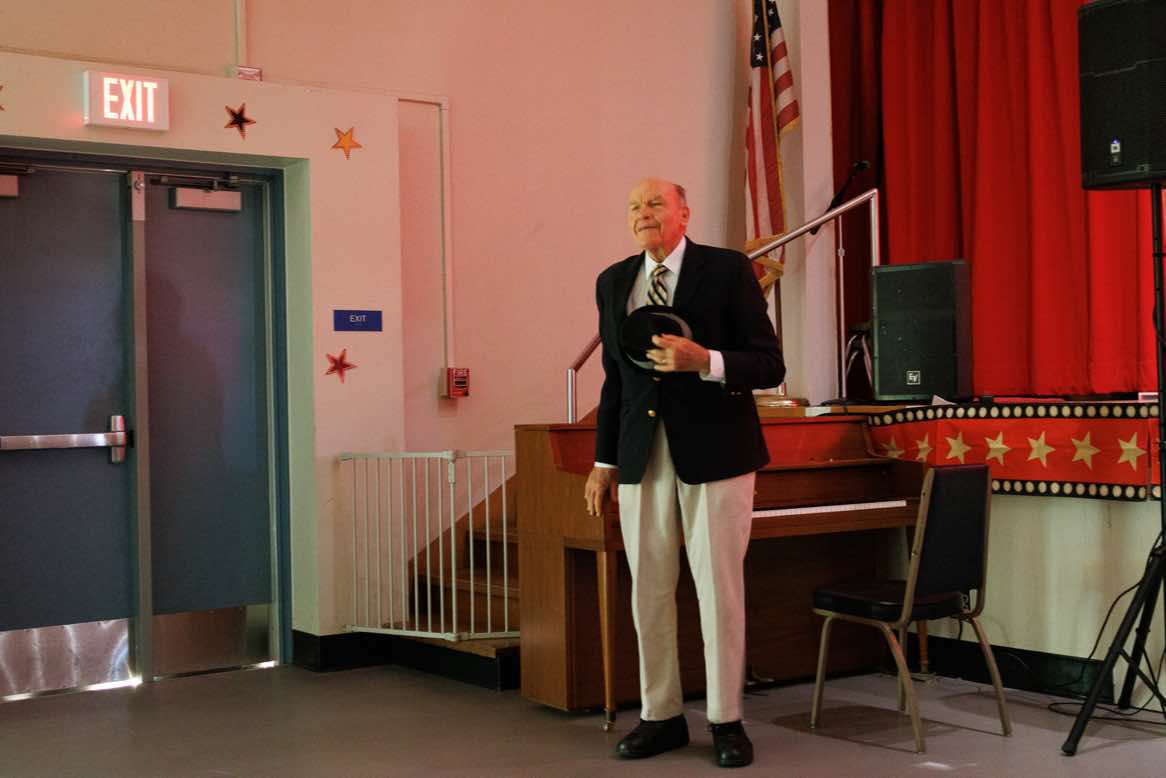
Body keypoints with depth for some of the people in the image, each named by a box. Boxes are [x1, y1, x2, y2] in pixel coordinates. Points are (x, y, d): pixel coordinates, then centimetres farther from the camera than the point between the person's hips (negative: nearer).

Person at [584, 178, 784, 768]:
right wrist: (603, 462, 14)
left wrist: (705, 361, -22)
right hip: (641, 456, 4)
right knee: (648, 591, 6)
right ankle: (661, 716, 18)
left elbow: (770, 365, -5)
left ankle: (726, 720, 13)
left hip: (714, 452, -4)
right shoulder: (613, 282, 12)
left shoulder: (728, 270, -2)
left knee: (719, 589, 1)